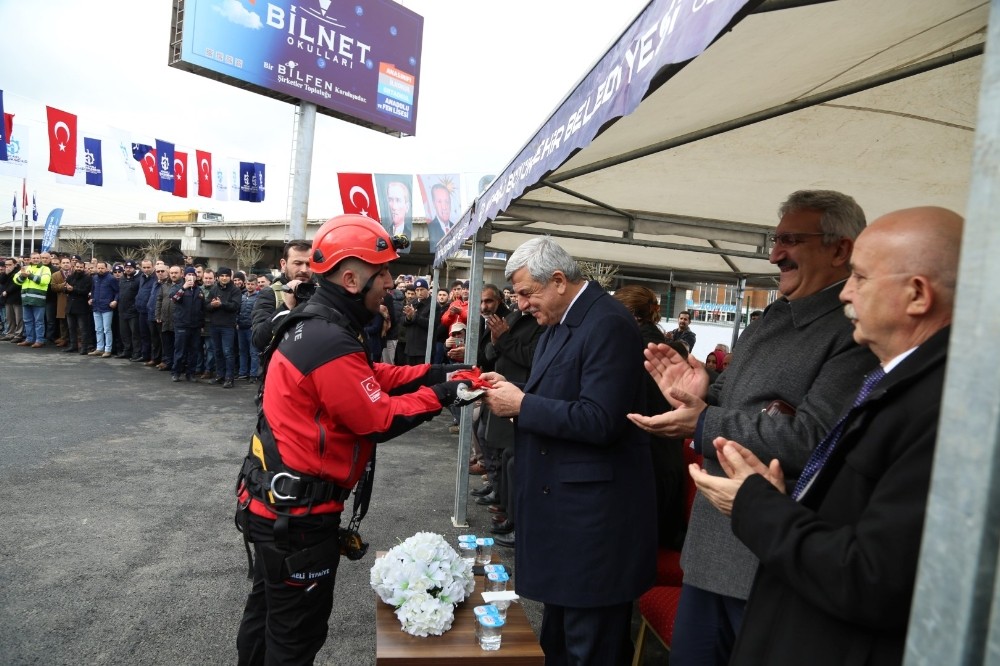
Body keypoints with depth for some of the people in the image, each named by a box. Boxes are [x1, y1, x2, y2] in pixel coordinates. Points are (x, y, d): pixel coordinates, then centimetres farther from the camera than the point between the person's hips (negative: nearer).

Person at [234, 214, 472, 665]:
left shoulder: (314, 324, 5)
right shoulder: (331, 343, -28)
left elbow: (371, 375, 10)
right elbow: (380, 419, -22)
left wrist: (429, 373, 1)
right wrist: (436, 396, -9)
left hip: (272, 500, 10)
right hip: (298, 513, -10)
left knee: (267, 612, 27)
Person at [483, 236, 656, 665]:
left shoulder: (608, 323, -20)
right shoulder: (557, 322, 10)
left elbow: (600, 421, -26)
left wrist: (522, 404, -20)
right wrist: (511, 392, -3)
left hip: (592, 510, -10)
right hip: (559, 499, 10)